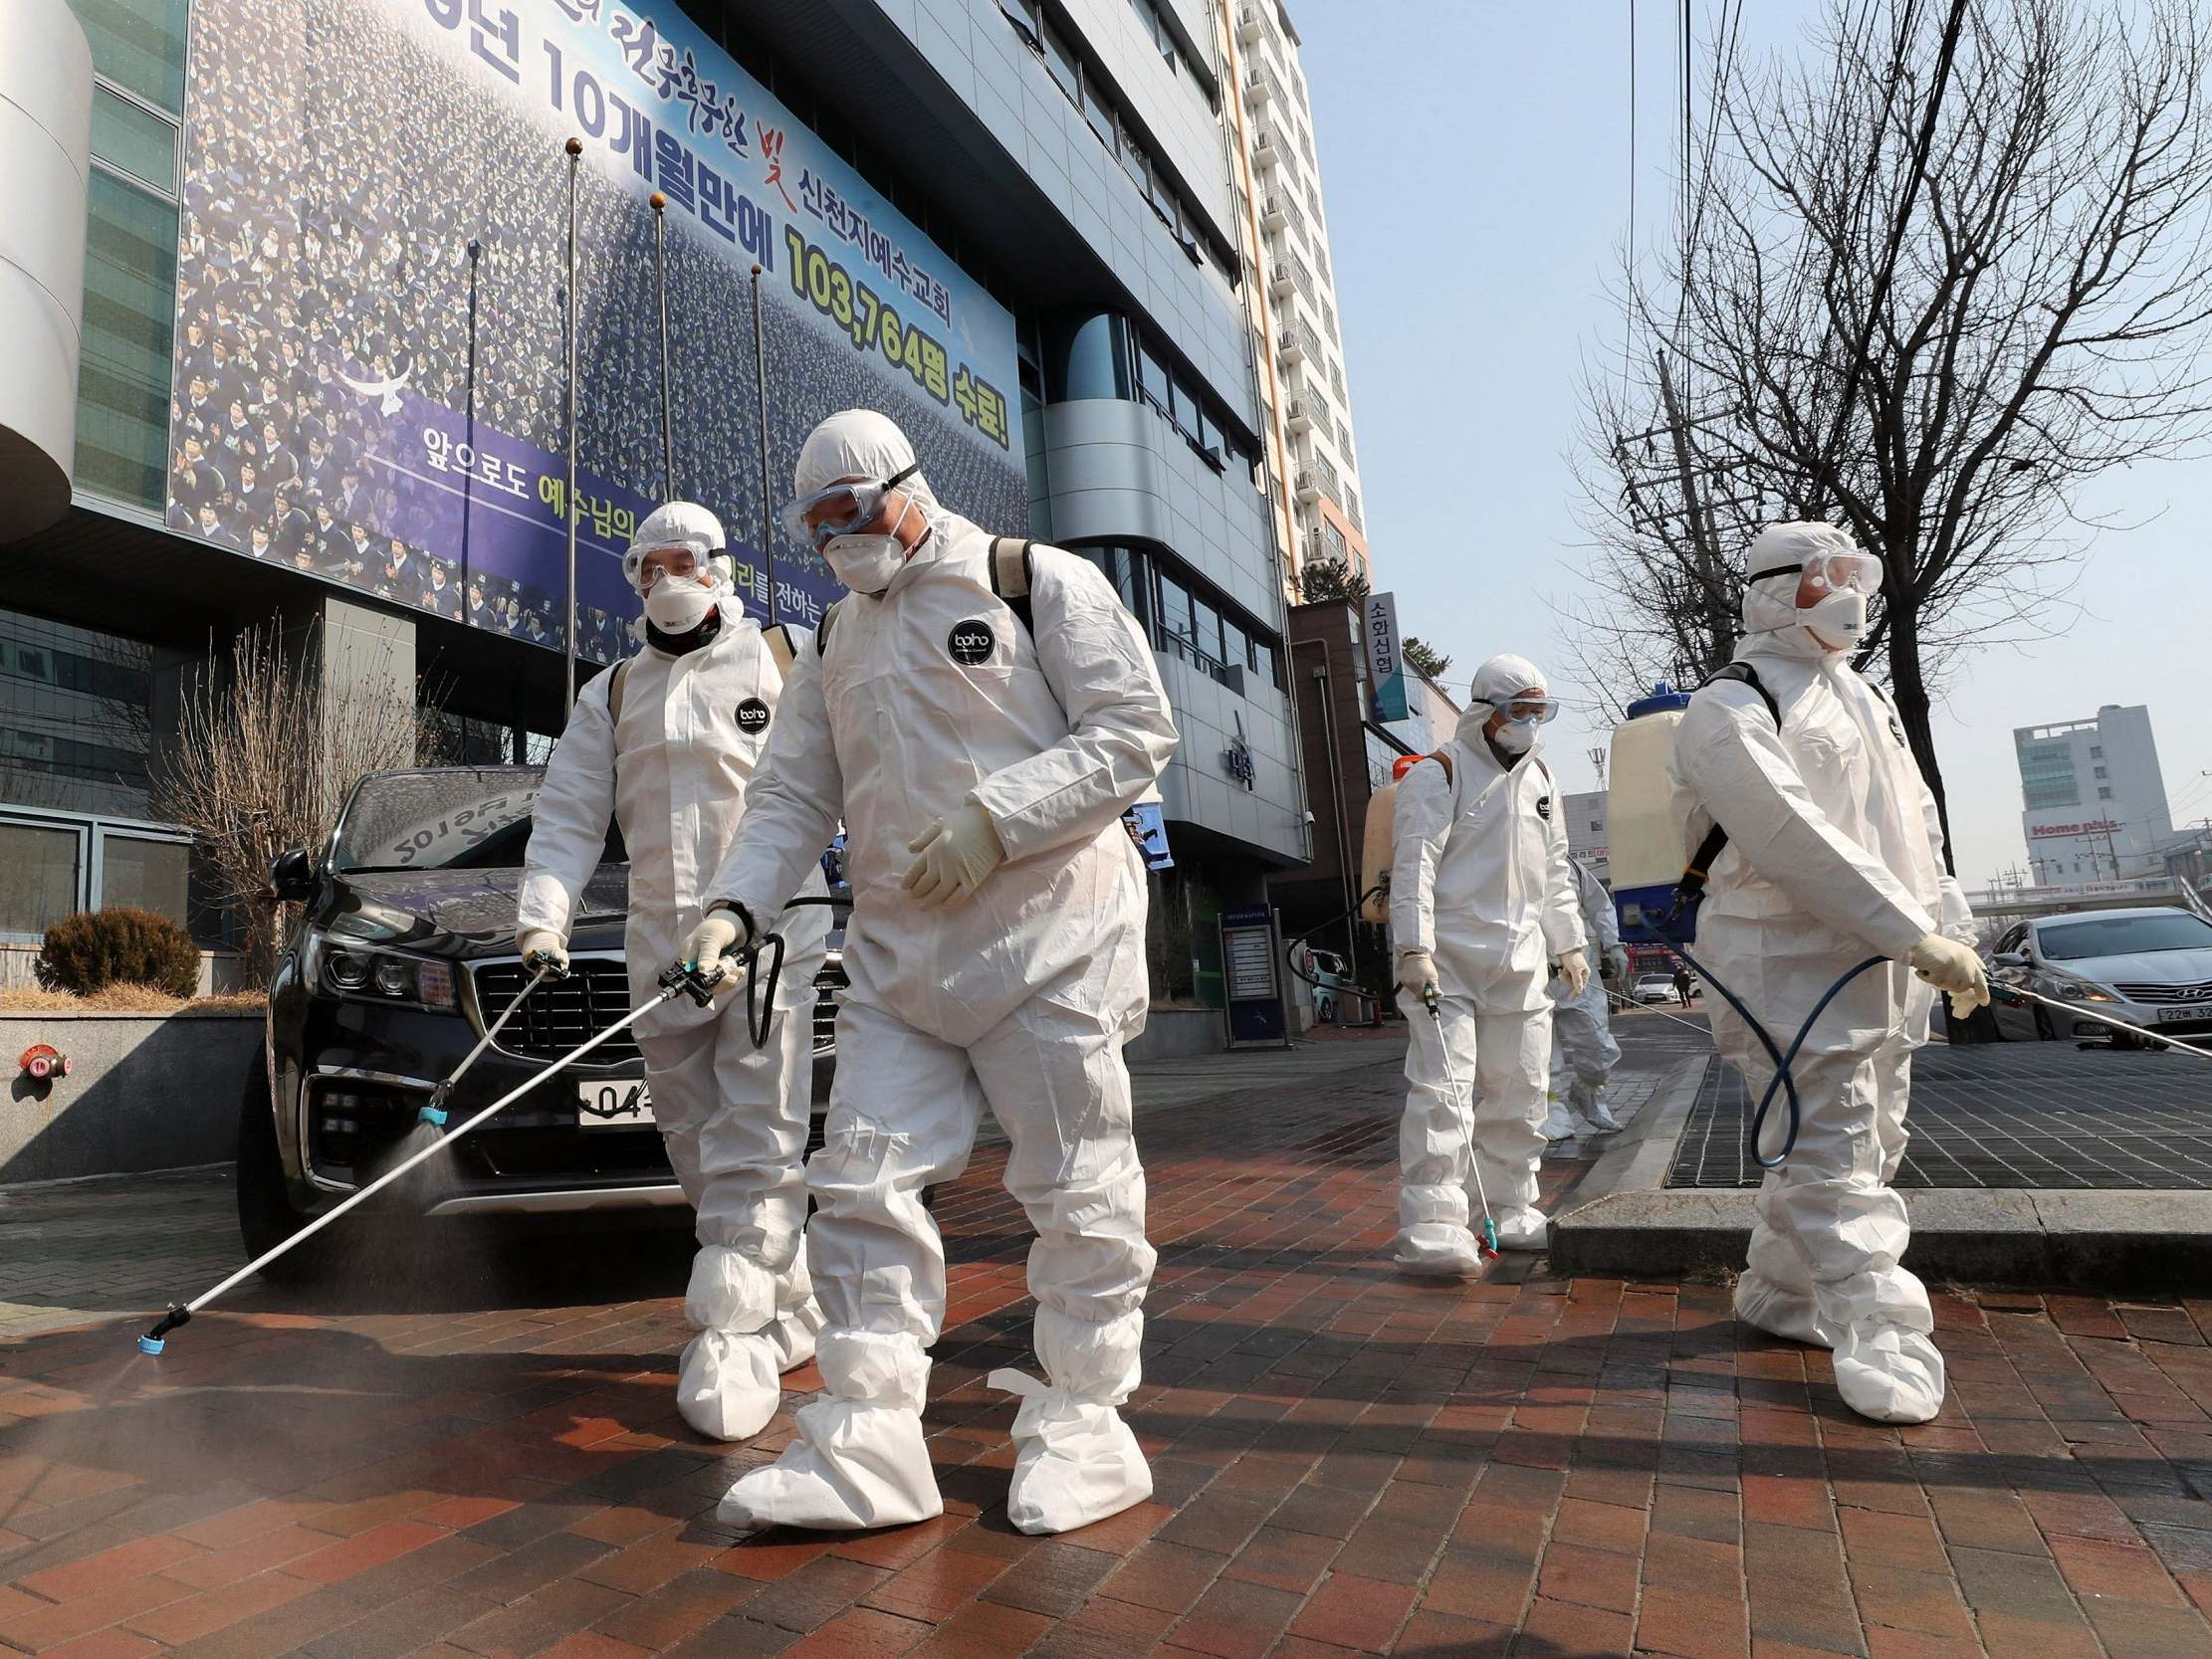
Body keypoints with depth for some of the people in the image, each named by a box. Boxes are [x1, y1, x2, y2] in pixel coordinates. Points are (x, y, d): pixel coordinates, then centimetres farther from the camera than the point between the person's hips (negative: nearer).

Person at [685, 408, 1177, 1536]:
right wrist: (736, 905, -2)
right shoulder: (838, 641, 18)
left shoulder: (1037, 582, -1)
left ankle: (1083, 1426, 19)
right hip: (895, 947, 6)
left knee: (1075, 1188, 2)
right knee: (863, 1180, 1)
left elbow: (1135, 731, -8)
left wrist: (990, 819, -18)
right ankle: (866, 1442, 11)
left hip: (1049, 933, -5)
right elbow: (794, 795, 15)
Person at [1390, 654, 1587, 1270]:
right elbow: (1414, 865, -14)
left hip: (1520, 961, 7)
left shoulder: (1540, 779, 18)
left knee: (1519, 1093, 12)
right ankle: (1430, 1224, -11)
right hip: (1447, 958, -7)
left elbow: (1555, 870, 25)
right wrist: (1415, 949, -22)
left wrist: (1568, 942, 20)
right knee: (1443, 1086, -14)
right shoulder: (1438, 774, -5)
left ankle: (1511, 1213, 25)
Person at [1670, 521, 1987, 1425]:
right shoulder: (1729, 709, -11)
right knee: (1835, 1160, -9)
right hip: (1791, 967, -9)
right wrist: (1919, 938, -22)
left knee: (1864, 1147, 16)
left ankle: (1777, 1293, 31)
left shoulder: (1863, 699, 20)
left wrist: (1954, 932, 15)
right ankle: (1879, 1342, 0)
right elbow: (1796, 842, -21)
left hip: (1885, 972, 9)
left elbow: (1918, 825, 22)